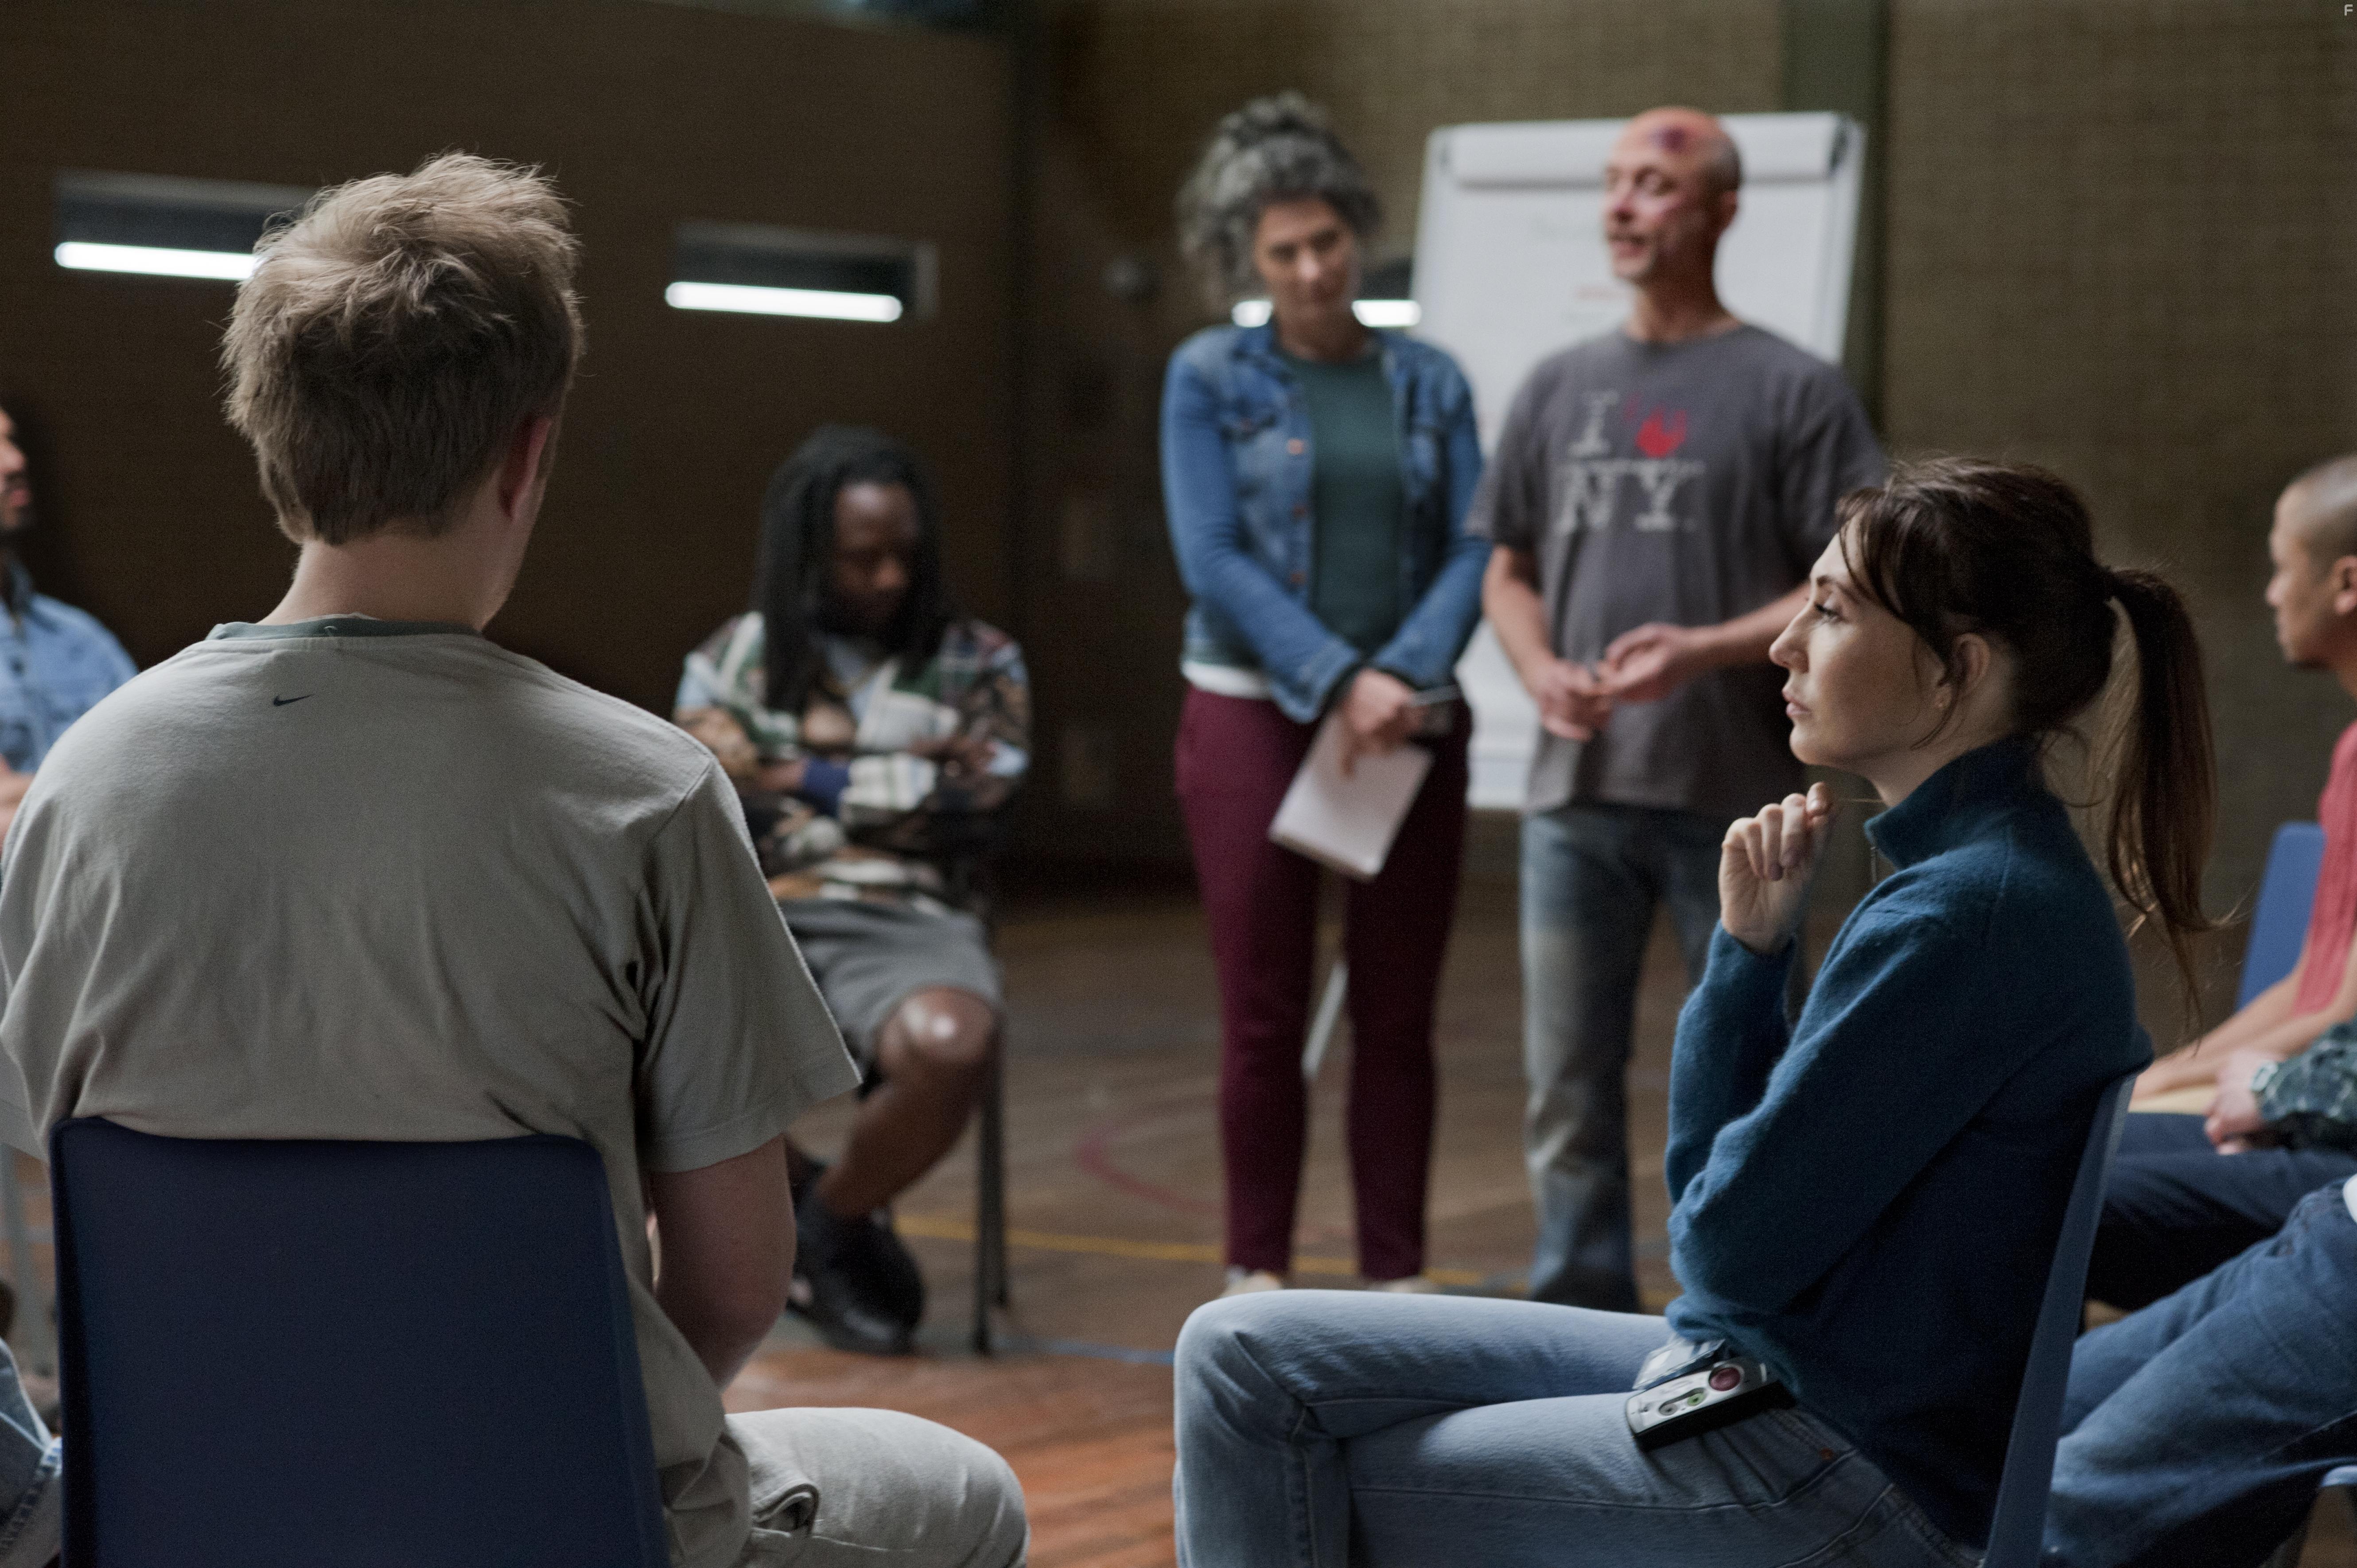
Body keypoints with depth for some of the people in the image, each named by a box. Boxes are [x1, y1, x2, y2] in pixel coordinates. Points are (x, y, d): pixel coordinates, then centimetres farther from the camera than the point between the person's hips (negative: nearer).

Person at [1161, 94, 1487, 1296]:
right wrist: (1340, 683, -15)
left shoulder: (1429, 382, 9)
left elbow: (1472, 548, 1)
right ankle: (1258, 1266, 12)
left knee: (1397, 1015, 5)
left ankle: (1396, 1268, 12)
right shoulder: (1210, 377, 1)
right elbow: (1213, 556, -7)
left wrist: (1405, 674, -15)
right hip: (1255, 714, -2)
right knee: (1265, 1016, 1)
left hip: (1409, 724, 2)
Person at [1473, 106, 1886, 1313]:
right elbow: (1507, 569, 17)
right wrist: (1541, 669, -4)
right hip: (1578, 792, 4)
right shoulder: (1560, 388, 12)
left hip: (1733, 795, -4)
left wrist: (1701, 649, -19)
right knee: (1568, 1087, 7)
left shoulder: (1791, 390, -2)